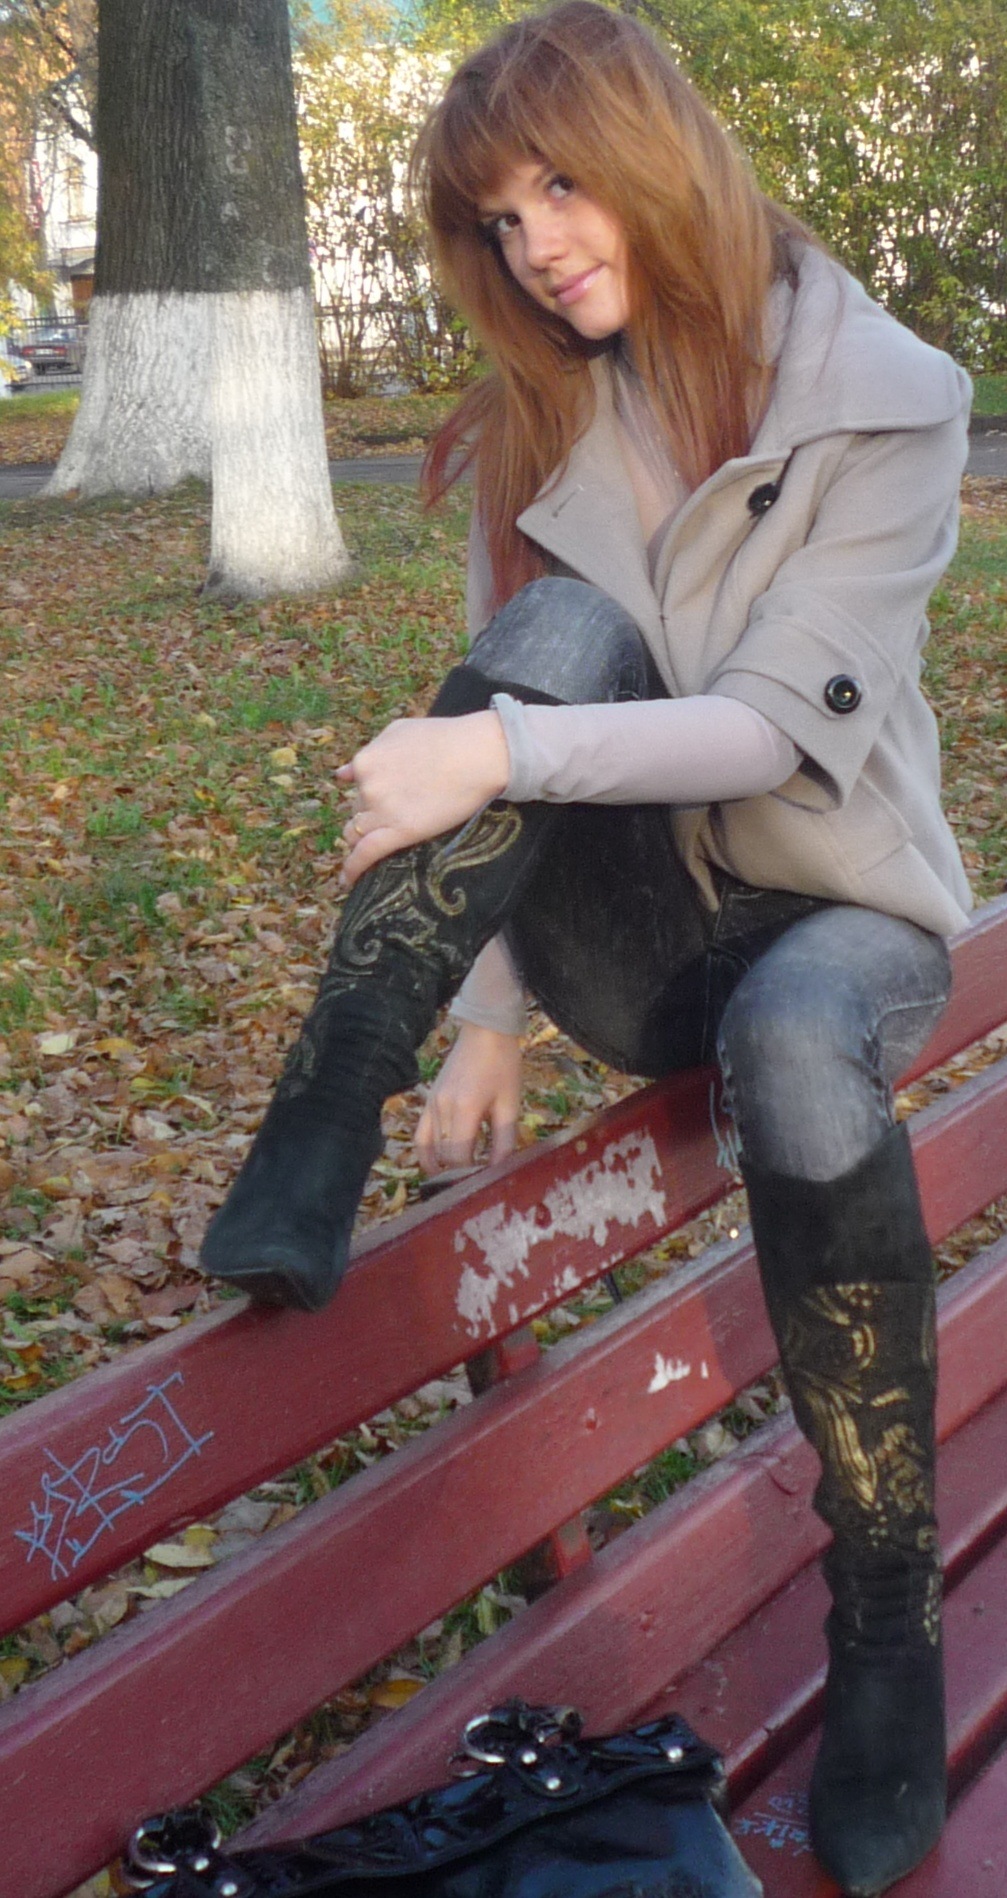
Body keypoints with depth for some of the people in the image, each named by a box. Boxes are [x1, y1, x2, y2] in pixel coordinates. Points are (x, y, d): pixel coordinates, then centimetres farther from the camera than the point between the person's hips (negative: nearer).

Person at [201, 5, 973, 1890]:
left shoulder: (888, 400, -11)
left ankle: (891, 1631, -23)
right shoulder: (544, 422, 3)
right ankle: (311, 1152, -32)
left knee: (797, 1052, -40)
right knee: (566, 624, -27)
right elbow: (513, 714, 0)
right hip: (624, 927, 3)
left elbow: (777, 724, -21)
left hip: (830, 900, -3)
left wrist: (504, 755, -33)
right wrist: (487, 1004, -7)